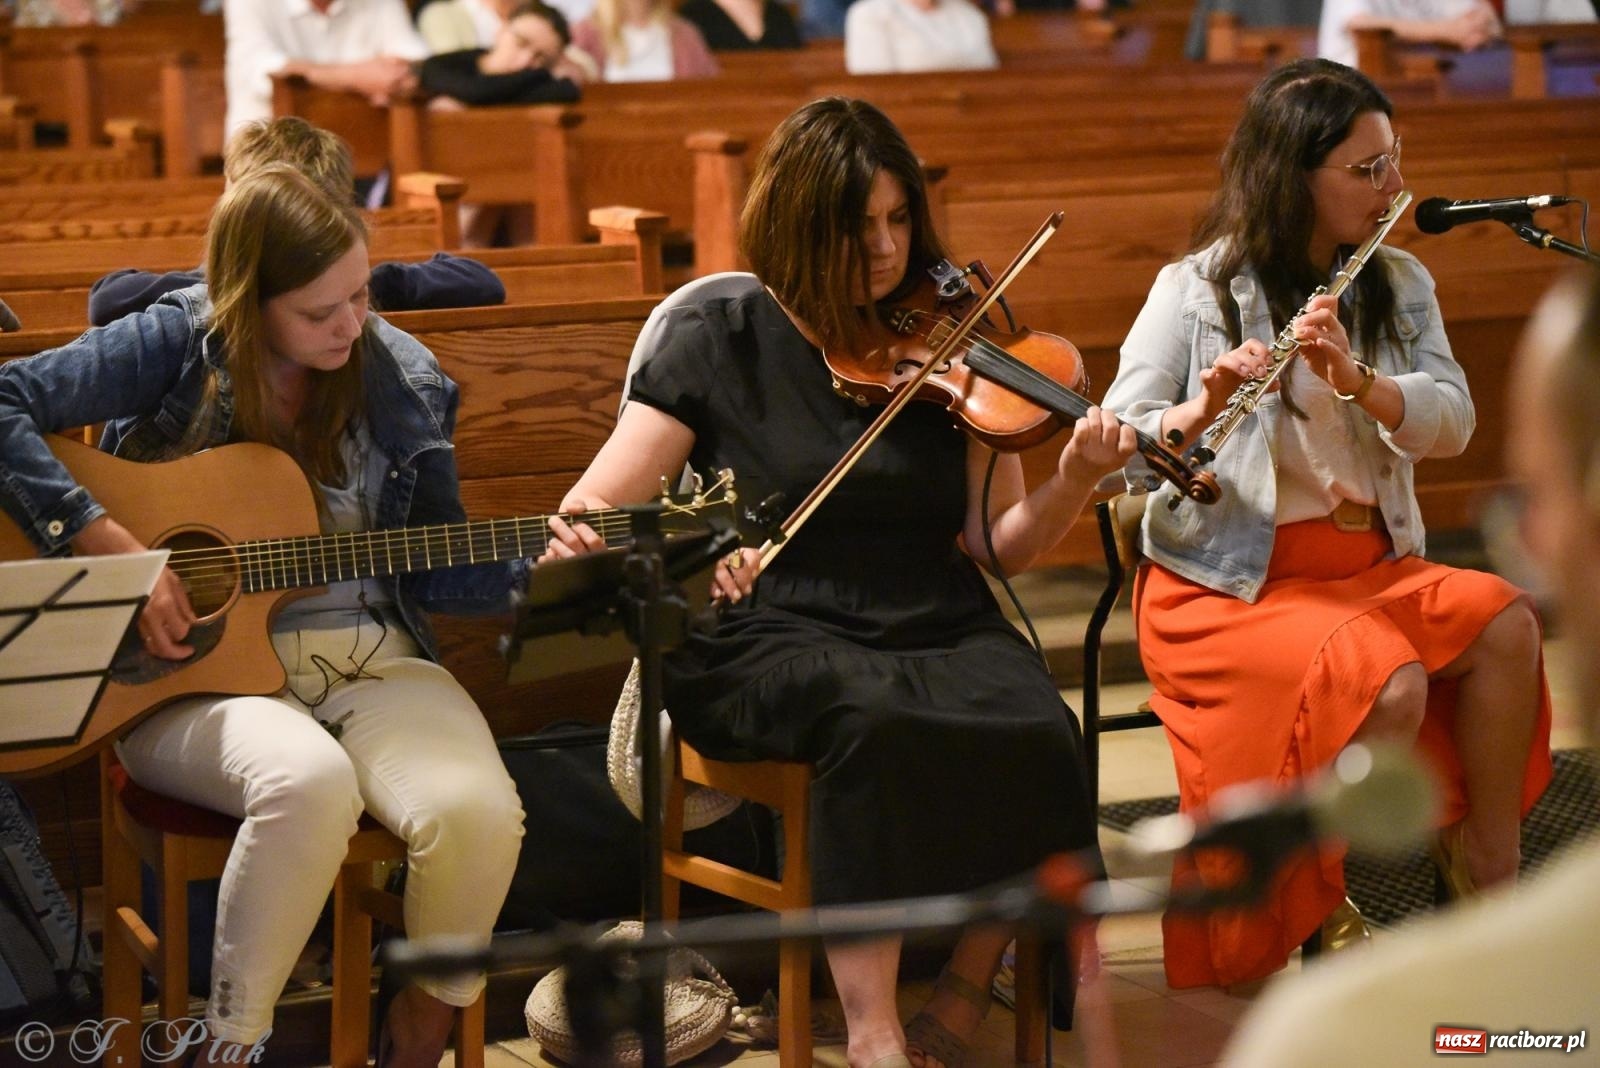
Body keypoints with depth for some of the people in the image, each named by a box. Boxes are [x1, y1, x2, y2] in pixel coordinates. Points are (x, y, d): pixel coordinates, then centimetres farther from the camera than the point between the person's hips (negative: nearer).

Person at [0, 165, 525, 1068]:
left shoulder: (404, 384, 5)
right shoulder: (177, 347, -5)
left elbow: (435, 574, 11)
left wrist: (533, 569, -8)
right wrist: (110, 547, -22)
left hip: (370, 662, 3)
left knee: (479, 812, -29)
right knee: (309, 781, -38)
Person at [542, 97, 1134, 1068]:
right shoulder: (718, 345, 2)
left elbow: (996, 545, 5)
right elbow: (589, 515, -4)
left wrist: (1074, 482, -15)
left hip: (938, 628, 3)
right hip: (771, 644, -3)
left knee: (1040, 730, -29)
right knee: (875, 717, -37)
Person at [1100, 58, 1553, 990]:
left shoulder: (1398, 285, 9)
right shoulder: (1198, 292, -6)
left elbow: (1452, 421, -6)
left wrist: (1355, 379, -23)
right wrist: (1203, 410, -31)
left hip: (1371, 562, 5)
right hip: (1231, 580, -5)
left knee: (1506, 623, -24)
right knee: (1389, 683, -31)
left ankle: (1486, 864, -9)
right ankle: (1312, 901, -7)